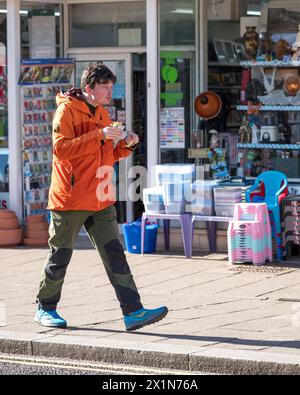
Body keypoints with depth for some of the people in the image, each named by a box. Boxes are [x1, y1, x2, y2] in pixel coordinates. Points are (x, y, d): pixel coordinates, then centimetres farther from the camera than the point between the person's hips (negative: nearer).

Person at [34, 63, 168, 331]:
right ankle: (45, 308, 22)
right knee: (60, 256, 5)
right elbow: (61, 148, -22)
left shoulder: (102, 113, 15)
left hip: (100, 201, 7)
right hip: (70, 199, -7)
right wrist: (99, 135, -24)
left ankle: (133, 312, -8)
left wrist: (125, 147, 2)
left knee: (114, 254, -2)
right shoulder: (67, 110, -9)